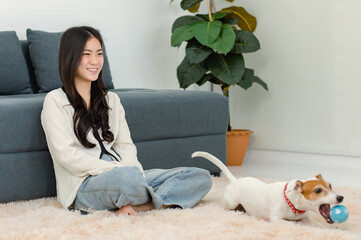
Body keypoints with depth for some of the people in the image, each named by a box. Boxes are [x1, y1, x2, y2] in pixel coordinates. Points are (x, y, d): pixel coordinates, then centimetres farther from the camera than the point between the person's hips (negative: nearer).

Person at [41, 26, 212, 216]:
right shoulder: (55, 101, 2)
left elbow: (126, 145, 14)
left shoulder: (111, 99, 22)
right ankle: (162, 200, -11)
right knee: (128, 177, -42)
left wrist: (128, 166, -10)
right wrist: (115, 170, -17)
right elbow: (65, 154, -10)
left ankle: (132, 205, -28)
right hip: (84, 185, -7)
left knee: (201, 177, -10)